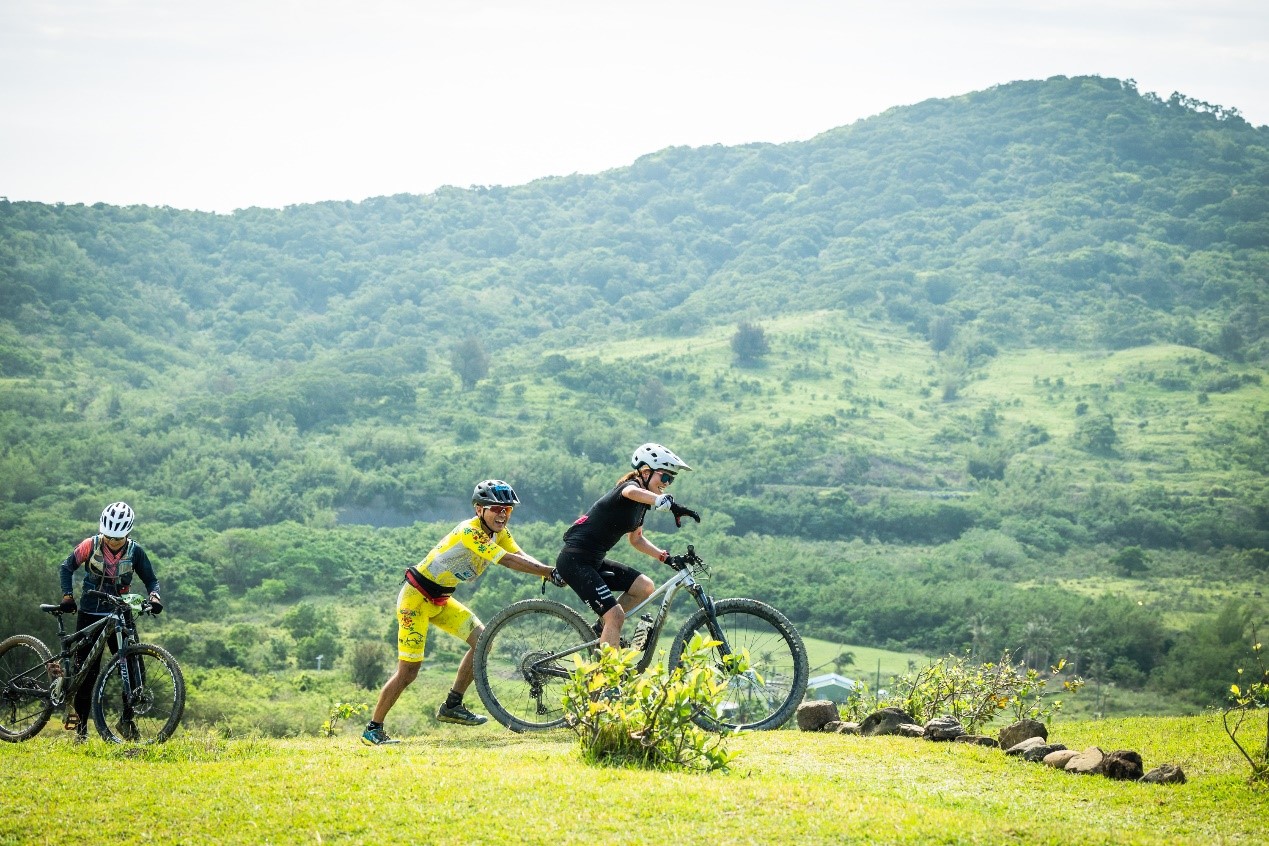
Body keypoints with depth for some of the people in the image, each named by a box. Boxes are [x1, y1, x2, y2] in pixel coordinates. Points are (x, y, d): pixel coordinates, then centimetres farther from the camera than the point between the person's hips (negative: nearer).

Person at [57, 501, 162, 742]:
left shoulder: (135, 552, -5)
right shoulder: (90, 546, -8)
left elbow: (151, 579, 3)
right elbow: (67, 567, 2)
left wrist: (154, 596, -18)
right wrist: (67, 595, -12)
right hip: (89, 614, -1)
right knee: (87, 670, -1)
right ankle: (81, 726, 9)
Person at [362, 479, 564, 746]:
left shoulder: (499, 532, 1)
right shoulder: (470, 532, -27)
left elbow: (522, 556, -12)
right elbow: (509, 561, -34)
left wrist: (548, 573, -30)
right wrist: (550, 572, -36)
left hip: (441, 599, 9)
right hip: (417, 597, -9)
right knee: (408, 671, -9)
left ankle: (452, 706, 4)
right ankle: (373, 730, 3)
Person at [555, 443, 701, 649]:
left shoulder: (642, 503, 12)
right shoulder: (631, 485, -15)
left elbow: (636, 539, 25)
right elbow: (632, 492, -42)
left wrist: (666, 556, 11)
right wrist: (671, 504, -57)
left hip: (593, 561, 9)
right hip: (575, 561, -9)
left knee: (645, 587, 2)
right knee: (615, 615, -17)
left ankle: (602, 628, 14)